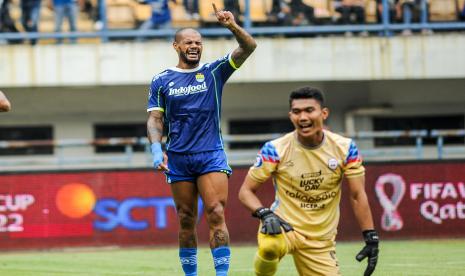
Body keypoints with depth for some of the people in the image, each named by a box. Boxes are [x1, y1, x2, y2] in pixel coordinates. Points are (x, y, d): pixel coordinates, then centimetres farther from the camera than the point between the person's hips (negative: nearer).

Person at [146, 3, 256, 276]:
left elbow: (249, 47, -5)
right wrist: (157, 149, -11)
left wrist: (233, 26, -24)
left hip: (212, 155, -1)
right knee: (186, 221, 5)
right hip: (178, 159, 1)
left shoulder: (214, 71, 5)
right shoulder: (161, 80, 7)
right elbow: (155, 119, 6)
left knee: (216, 215, -14)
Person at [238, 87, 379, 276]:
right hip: (284, 225, -4)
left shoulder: (345, 148, -4)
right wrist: (264, 213, -26)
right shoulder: (275, 150, -11)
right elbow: (246, 191, -6)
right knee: (270, 246, -39)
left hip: (322, 241, 4)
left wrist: (371, 239, -6)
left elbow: (357, 196, 0)